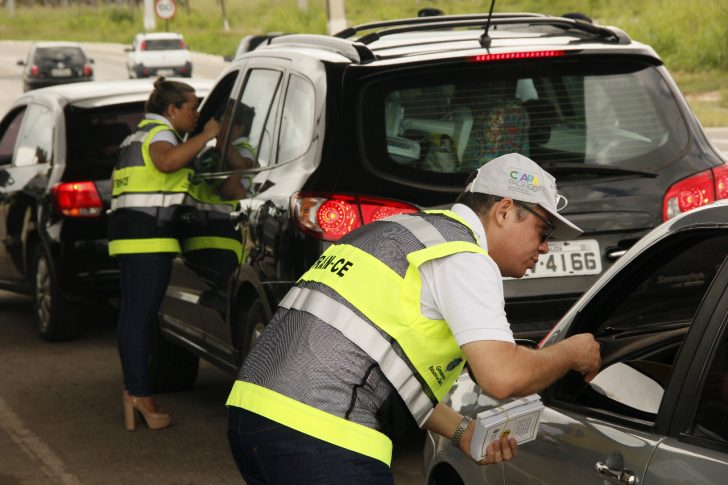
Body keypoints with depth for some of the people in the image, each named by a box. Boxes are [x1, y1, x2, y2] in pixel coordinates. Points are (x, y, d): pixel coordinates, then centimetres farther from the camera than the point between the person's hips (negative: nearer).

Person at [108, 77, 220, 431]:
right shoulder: (160, 133, -7)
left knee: (132, 314, 10)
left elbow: (118, 184, 31)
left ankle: (133, 389, 12)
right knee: (141, 315, -12)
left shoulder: (137, 136, 24)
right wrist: (206, 136, -25)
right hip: (150, 236, -10)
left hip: (128, 233, 10)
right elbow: (167, 161, -31)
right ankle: (140, 394, -14)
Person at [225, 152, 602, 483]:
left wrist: (461, 431, 18)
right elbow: (504, 377, -17)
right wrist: (572, 354, 3)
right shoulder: (465, 260, -6)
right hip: (322, 438, -10)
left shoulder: (402, 230, 24)